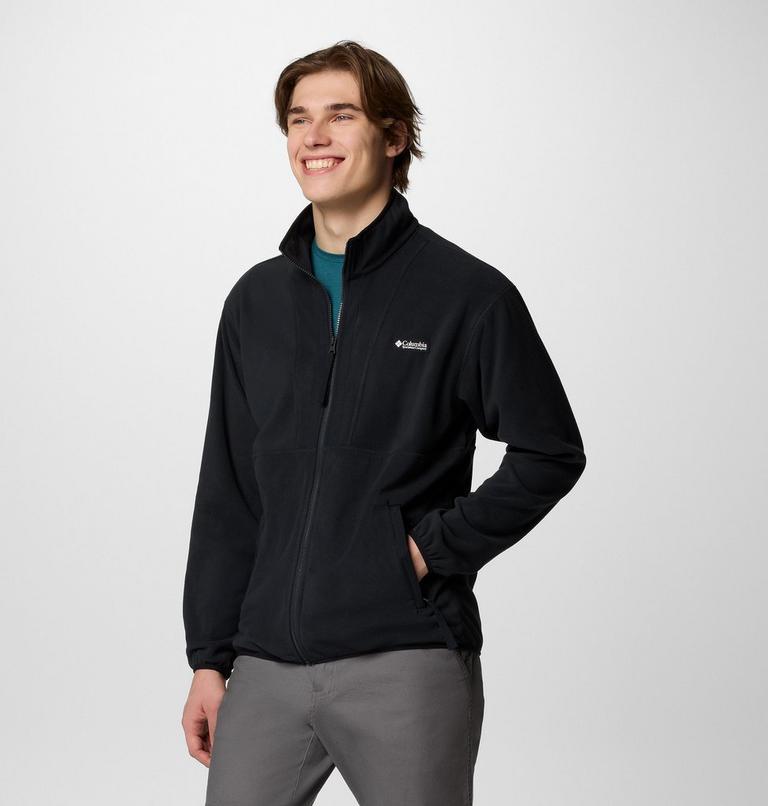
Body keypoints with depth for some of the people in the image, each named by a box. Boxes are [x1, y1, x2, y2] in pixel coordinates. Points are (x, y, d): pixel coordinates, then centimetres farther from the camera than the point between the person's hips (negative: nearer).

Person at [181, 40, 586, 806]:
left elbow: (551, 452, 0)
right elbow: (226, 495, 13)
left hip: (406, 665, -4)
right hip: (268, 665, 4)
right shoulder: (257, 300, 11)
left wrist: (441, 546, -9)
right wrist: (209, 657, 9)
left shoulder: (468, 295, -2)